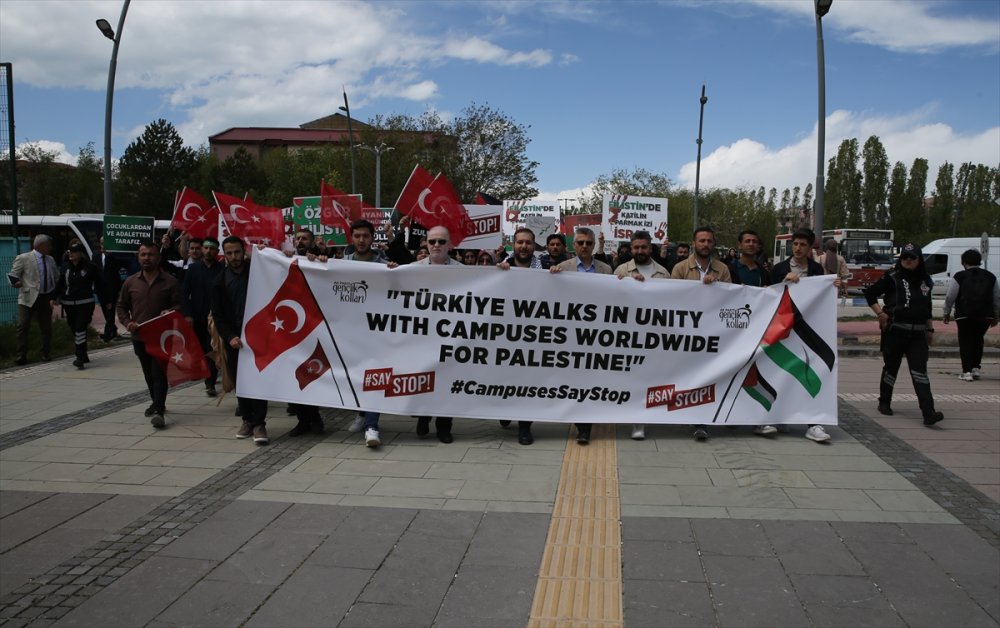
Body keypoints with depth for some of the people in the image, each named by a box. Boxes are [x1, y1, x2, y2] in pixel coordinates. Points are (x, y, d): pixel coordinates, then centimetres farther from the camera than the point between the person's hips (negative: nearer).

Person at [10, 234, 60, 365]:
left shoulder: (50, 259, 13)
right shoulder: (24, 258, -3)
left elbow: (57, 277, 21)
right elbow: (13, 275, 0)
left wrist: (55, 294, 8)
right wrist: (17, 282, -19)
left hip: (46, 298, 4)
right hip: (29, 298, -4)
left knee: (46, 327, 9)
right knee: (23, 326, -7)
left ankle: (46, 354, 20)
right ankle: (21, 355, 0)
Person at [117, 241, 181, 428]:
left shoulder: (170, 282, -3)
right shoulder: (130, 282, 6)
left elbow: (180, 305, -1)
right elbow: (121, 306, 14)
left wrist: (170, 311, -23)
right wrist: (127, 322, -3)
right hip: (139, 337, 4)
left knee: (159, 373, -9)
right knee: (149, 374, 17)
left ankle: (159, 411, -12)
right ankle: (157, 403, 34)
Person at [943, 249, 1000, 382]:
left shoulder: (960, 276, -5)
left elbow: (950, 297, -4)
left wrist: (947, 313, 9)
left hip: (965, 316, -4)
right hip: (985, 316, 4)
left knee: (965, 342, 3)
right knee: (978, 341, 20)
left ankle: (967, 371, -3)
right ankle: (976, 368, 18)